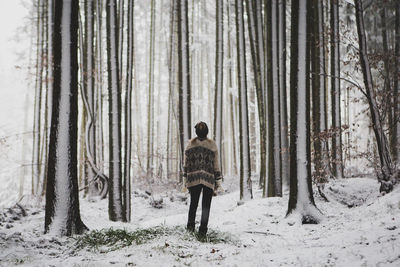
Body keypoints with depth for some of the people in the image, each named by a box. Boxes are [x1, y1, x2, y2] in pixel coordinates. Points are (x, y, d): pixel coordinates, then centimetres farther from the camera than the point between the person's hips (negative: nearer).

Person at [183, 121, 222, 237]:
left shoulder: (190, 144, 2)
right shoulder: (212, 145, -2)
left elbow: (185, 164, 5)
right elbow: (216, 165, 0)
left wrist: (185, 179, 13)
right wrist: (218, 182, 6)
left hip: (193, 179, 1)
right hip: (209, 179, -1)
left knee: (193, 203, 16)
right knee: (206, 205, 5)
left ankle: (190, 226, 8)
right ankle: (203, 230, 0)